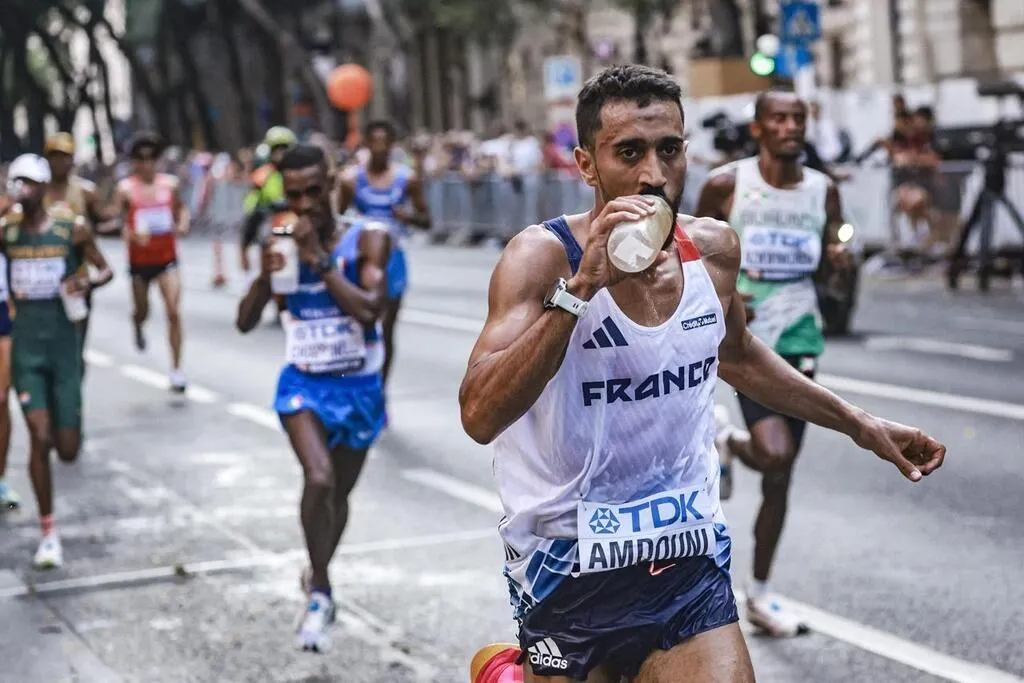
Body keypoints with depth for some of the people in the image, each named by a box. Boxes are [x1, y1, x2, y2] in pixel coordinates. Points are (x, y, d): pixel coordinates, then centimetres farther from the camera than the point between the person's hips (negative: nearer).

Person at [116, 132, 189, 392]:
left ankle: (176, 369, -6)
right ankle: (138, 328, 55)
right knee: (142, 311, 14)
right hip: (139, 260, 0)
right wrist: (132, 235, -28)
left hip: (167, 257, 1)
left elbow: (180, 208, 18)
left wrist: (183, 223, -2)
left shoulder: (170, 183, 1)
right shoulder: (126, 188, -7)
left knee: (174, 312, -11)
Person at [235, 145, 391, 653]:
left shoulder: (368, 239, -11)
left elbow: (370, 310, -25)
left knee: (339, 492, 15)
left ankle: (317, 577, 42)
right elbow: (245, 323, -3)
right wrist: (265, 274, -21)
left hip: (358, 387, 0)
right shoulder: (284, 244, -2)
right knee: (319, 478, -25)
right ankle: (320, 593, -9)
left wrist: (319, 260, -27)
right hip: (304, 385, 0)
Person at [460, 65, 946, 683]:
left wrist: (859, 425, 20)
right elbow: (480, 417, -29)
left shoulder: (714, 248, -1)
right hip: (569, 572, -3)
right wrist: (580, 288, -36)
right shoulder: (542, 256, -16)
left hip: (690, 564, 4)